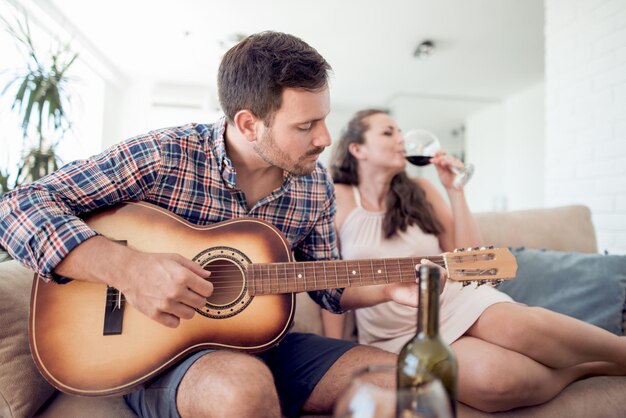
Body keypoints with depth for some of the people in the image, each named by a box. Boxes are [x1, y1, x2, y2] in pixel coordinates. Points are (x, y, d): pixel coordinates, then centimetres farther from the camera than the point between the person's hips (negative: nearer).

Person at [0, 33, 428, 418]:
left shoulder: (316, 185, -2)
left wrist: (390, 288, -9)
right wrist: (128, 268, -30)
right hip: (160, 352, -3)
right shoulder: (163, 157, -16)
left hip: (263, 346, 5)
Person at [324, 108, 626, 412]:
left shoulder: (420, 190, 7)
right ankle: (587, 366, -5)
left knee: (522, 327, -31)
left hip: (455, 300, 3)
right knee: (497, 379, -31)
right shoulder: (338, 197, -2)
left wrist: (454, 190, -2)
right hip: (401, 335, -2)